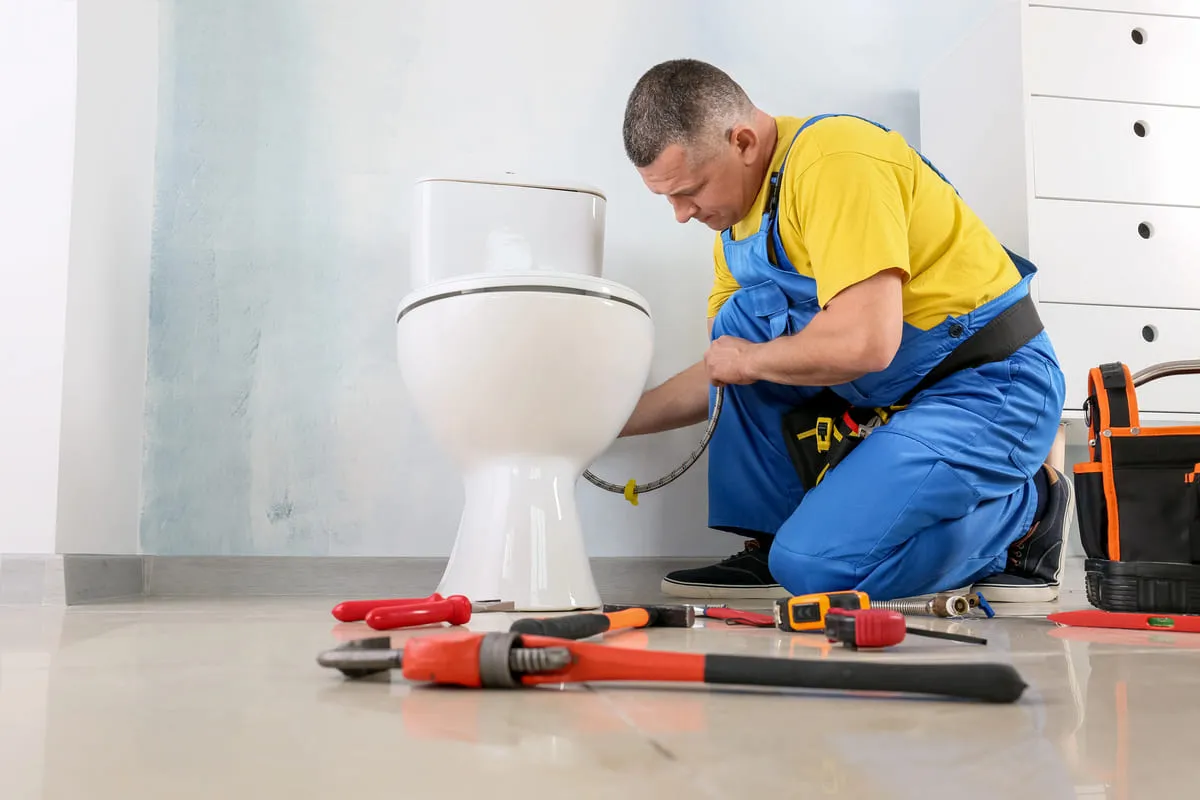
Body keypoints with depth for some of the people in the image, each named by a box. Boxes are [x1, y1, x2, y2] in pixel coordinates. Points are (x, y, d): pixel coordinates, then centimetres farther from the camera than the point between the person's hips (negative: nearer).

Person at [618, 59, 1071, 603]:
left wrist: (749, 361, -13)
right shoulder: (736, 221, 8)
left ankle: (1025, 511, 2)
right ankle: (767, 540, 3)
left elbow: (866, 343, -32)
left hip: (994, 392, -9)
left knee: (815, 563, -20)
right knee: (743, 318, -2)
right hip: (897, 394, 9)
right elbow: (725, 374, 17)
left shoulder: (836, 160, -21)